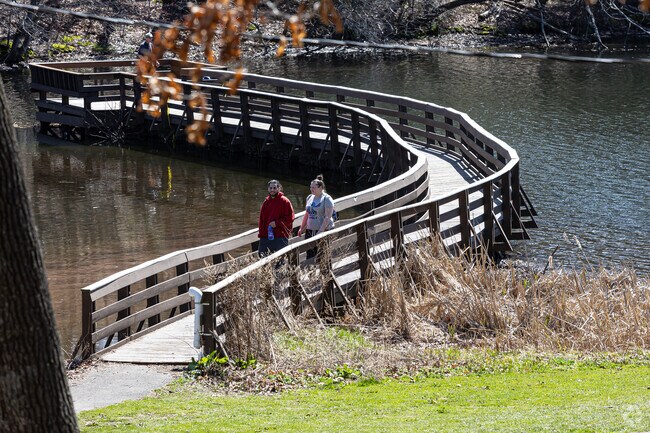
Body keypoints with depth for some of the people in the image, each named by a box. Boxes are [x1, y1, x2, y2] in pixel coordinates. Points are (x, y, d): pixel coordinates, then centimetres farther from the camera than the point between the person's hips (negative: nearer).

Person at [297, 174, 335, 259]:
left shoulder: (326, 198, -9)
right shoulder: (310, 197, 13)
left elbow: (328, 217, -15)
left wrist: (321, 231, -22)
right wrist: (301, 228, 19)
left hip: (324, 230, -6)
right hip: (310, 231, 6)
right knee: (310, 256, 2)